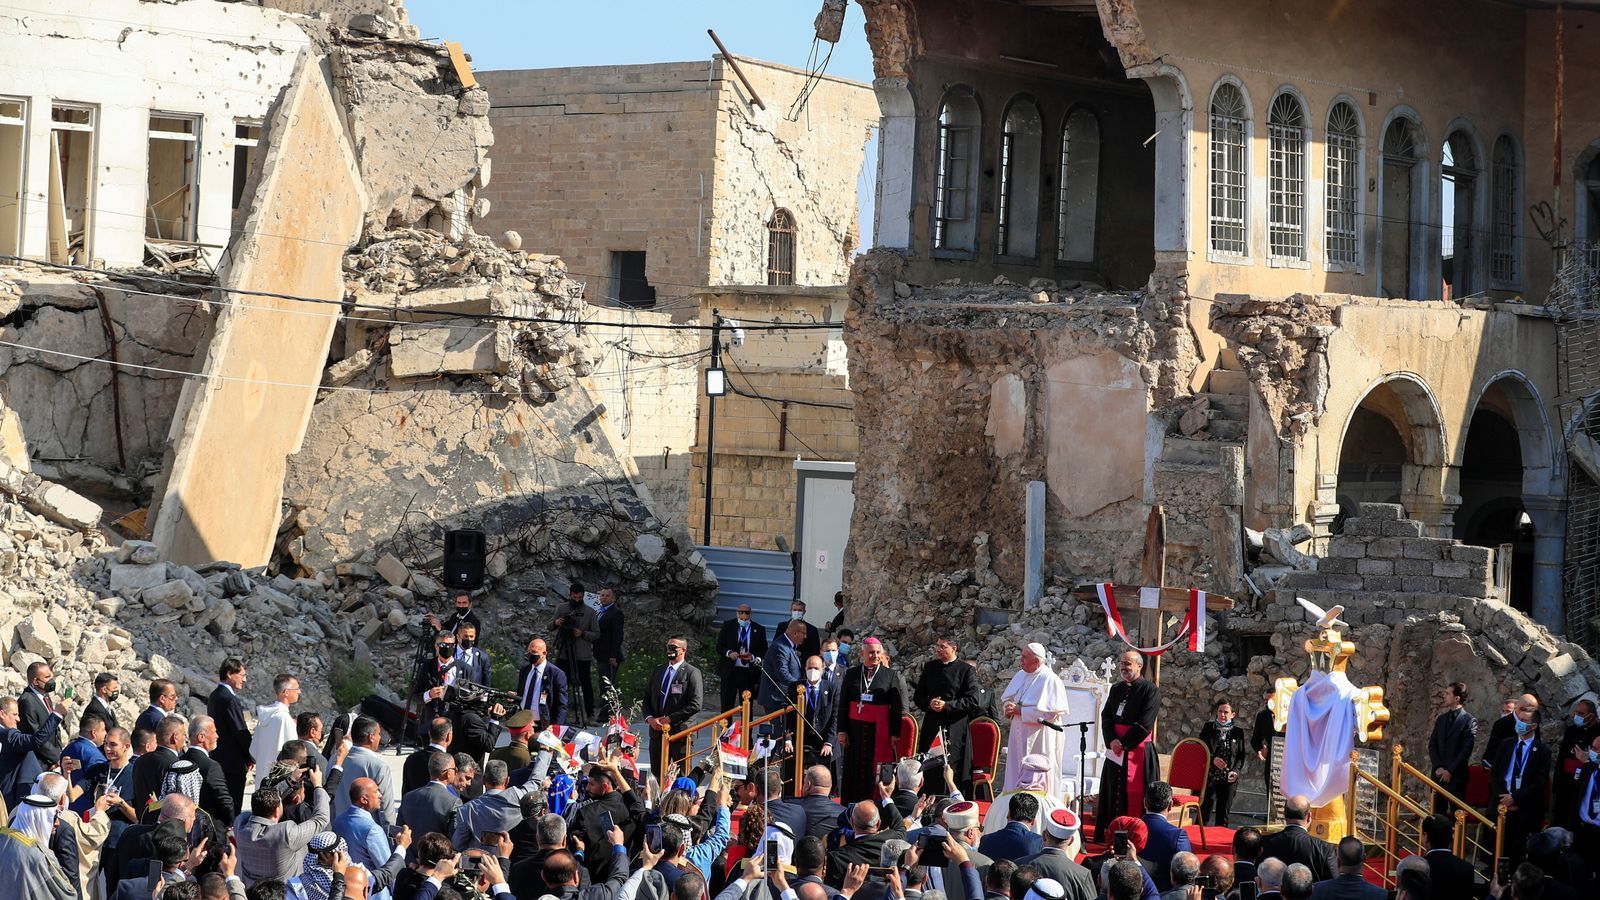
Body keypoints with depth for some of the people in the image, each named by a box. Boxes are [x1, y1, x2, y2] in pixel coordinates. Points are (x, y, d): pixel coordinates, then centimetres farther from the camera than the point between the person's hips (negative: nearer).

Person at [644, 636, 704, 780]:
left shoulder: (692, 673, -5)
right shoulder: (658, 670, 15)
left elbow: (695, 705, -13)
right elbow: (646, 698, 16)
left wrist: (670, 719, -15)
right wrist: (649, 718, -3)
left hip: (680, 731, -6)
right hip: (657, 733, 6)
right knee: (656, 773, 5)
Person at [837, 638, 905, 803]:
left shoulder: (890, 676, 3)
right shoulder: (851, 674, 7)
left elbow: (897, 707, 2)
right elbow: (843, 704, 7)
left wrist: (895, 733, -5)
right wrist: (842, 730, 0)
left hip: (879, 730, -2)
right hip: (855, 728, 2)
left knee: (874, 771, -3)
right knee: (854, 769, 2)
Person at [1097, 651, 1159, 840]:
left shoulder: (1150, 691, -7)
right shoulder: (1116, 689, 14)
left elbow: (1144, 724, -13)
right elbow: (1106, 716, 8)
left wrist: (1123, 743, -12)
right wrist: (1112, 740, -9)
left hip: (1138, 751, -7)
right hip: (1115, 751, 7)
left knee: (1134, 796, -7)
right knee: (1113, 793, 8)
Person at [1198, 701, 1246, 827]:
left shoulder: (1238, 732, 7)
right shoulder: (1207, 728, 6)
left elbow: (1241, 756, 8)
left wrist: (1236, 770, -9)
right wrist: (1213, 759, -13)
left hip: (1229, 779, 2)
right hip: (1209, 776, -2)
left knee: (1223, 812, 7)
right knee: (1205, 809, -11)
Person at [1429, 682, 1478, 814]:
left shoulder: (1469, 721, -5)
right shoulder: (1441, 719, 15)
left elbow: (1466, 749, -10)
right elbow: (1432, 745, 11)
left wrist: (1450, 771, -12)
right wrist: (1438, 767, -4)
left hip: (1457, 775, -6)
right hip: (1439, 774, 6)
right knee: (1438, 812, 3)